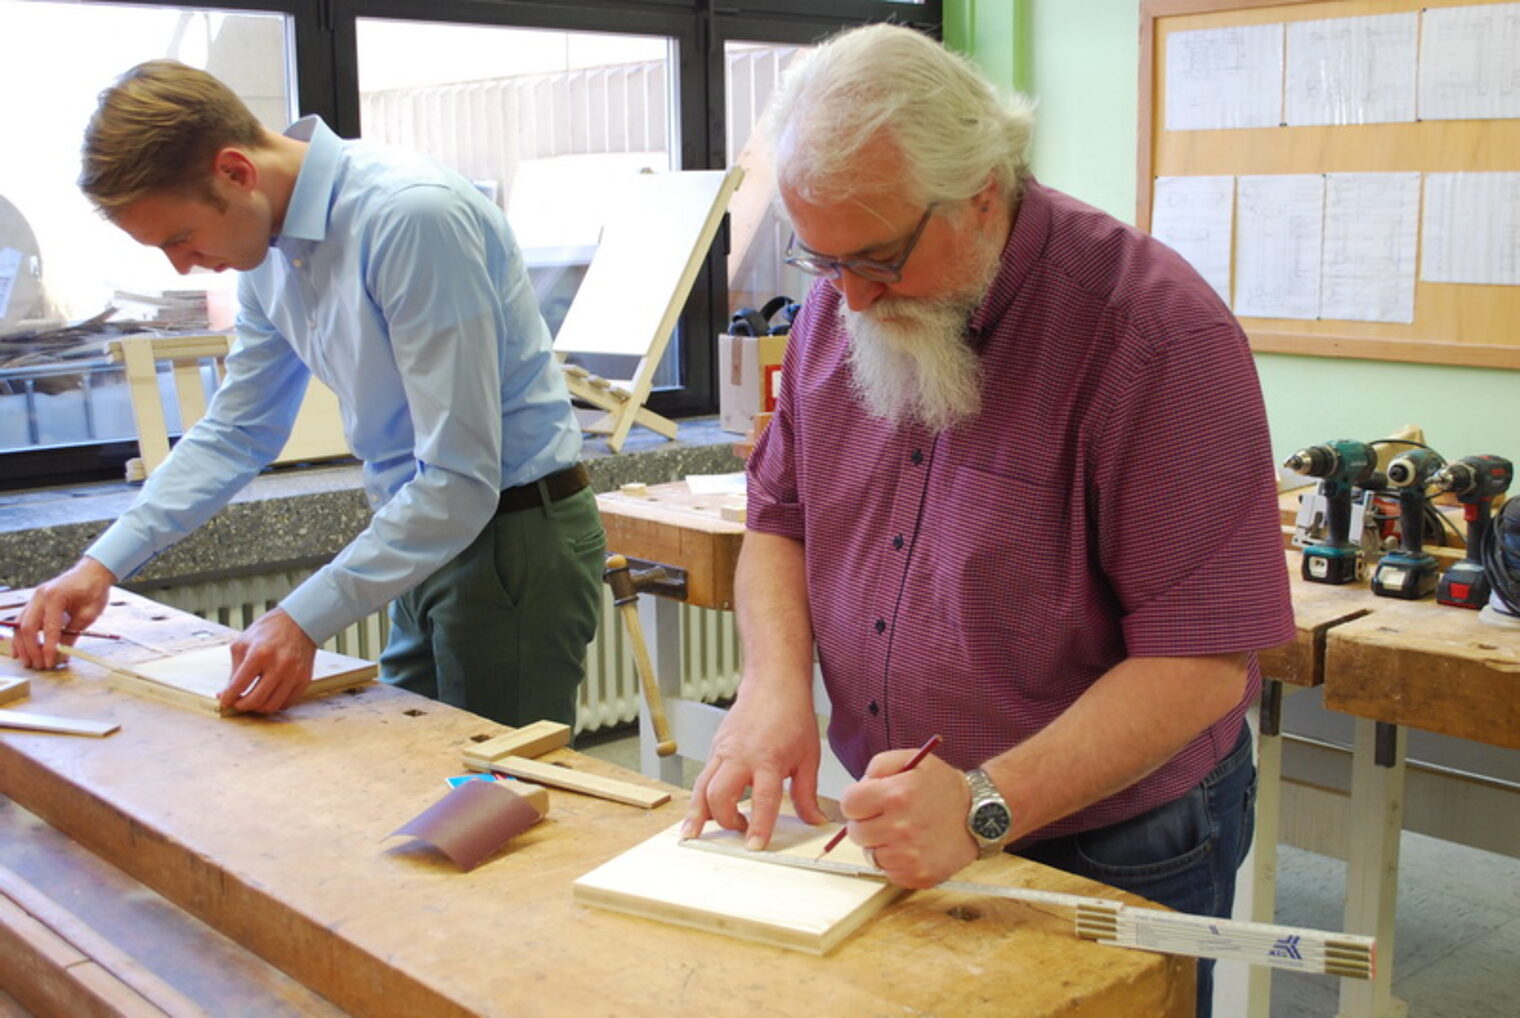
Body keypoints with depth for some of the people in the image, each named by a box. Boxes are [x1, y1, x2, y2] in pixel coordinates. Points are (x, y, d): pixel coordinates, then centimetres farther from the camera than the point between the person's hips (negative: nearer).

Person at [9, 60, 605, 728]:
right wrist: (103, 563, 7)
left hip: (513, 543, -8)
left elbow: (461, 478, -25)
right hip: (423, 538, 8)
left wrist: (305, 620, -25)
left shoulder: (413, 216, -24)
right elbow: (234, 433, 16)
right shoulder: (271, 250, 5)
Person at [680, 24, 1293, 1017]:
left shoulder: (1159, 333, -23)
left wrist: (987, 808, -31)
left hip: (1115, 853, -5)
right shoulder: (837, 308, -3)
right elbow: (781, 517, 7)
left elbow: (1202, 658, -24)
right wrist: (776, 684, -11)